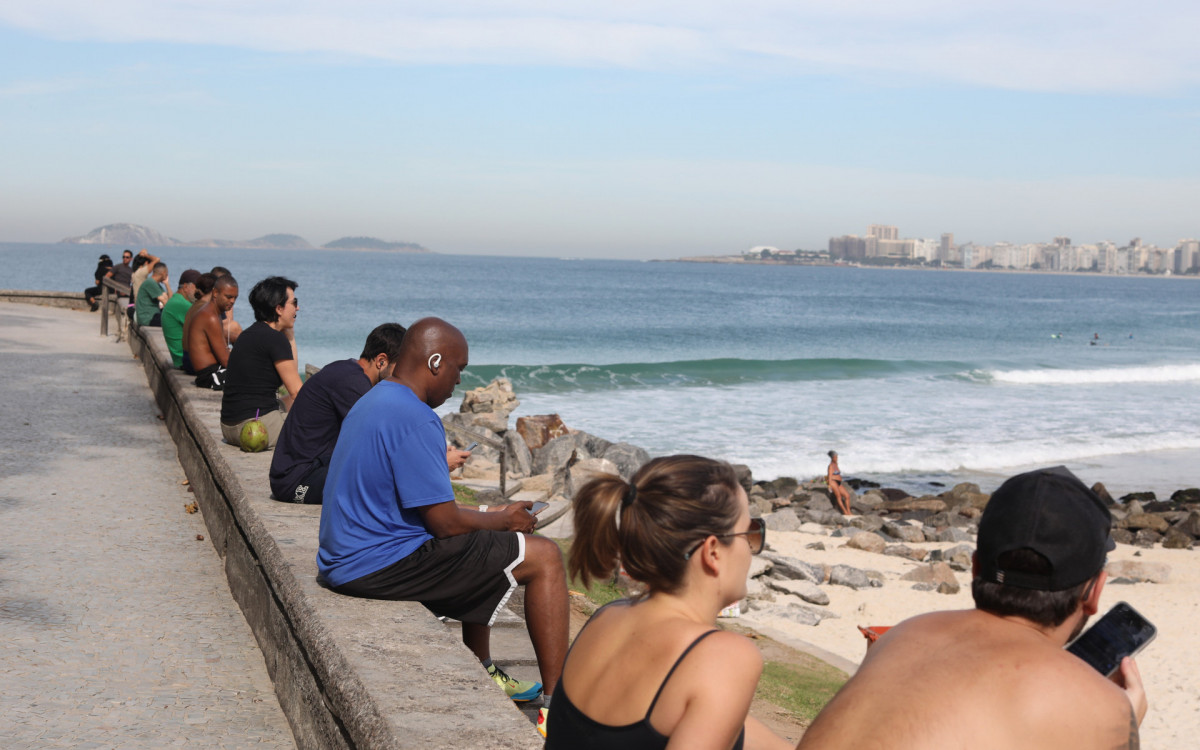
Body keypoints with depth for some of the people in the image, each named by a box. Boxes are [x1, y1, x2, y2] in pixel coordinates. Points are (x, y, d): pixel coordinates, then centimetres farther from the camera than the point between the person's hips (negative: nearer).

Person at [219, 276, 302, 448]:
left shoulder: (250, 333, 15)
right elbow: (296, 391, -11)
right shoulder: (275, 339, -13)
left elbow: (290, 374, 23)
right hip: (256, 425, -10)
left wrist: (289, 335, 22)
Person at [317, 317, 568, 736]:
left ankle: (482, 674, 37)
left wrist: (489, 516, 19)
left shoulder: (370, 403, 13)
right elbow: (445, 522, -19)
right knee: (544, 557, -7)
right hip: (382, 565, -11)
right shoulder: (414, 419, -20)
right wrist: (503, 520, -1)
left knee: (477, 547, 32)